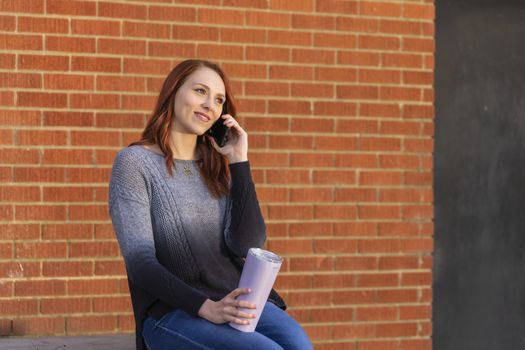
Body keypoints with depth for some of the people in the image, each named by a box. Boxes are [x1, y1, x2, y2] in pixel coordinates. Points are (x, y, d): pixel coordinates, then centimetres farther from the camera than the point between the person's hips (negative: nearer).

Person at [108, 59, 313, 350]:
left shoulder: (217, 169, 16)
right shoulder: (134, 162, 1)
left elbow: (248, 245, 1)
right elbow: (139, 261, -10)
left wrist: (239, 161, 2)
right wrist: (207, 307, -23)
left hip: (238, 301, 5)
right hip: (171, 311, -5)